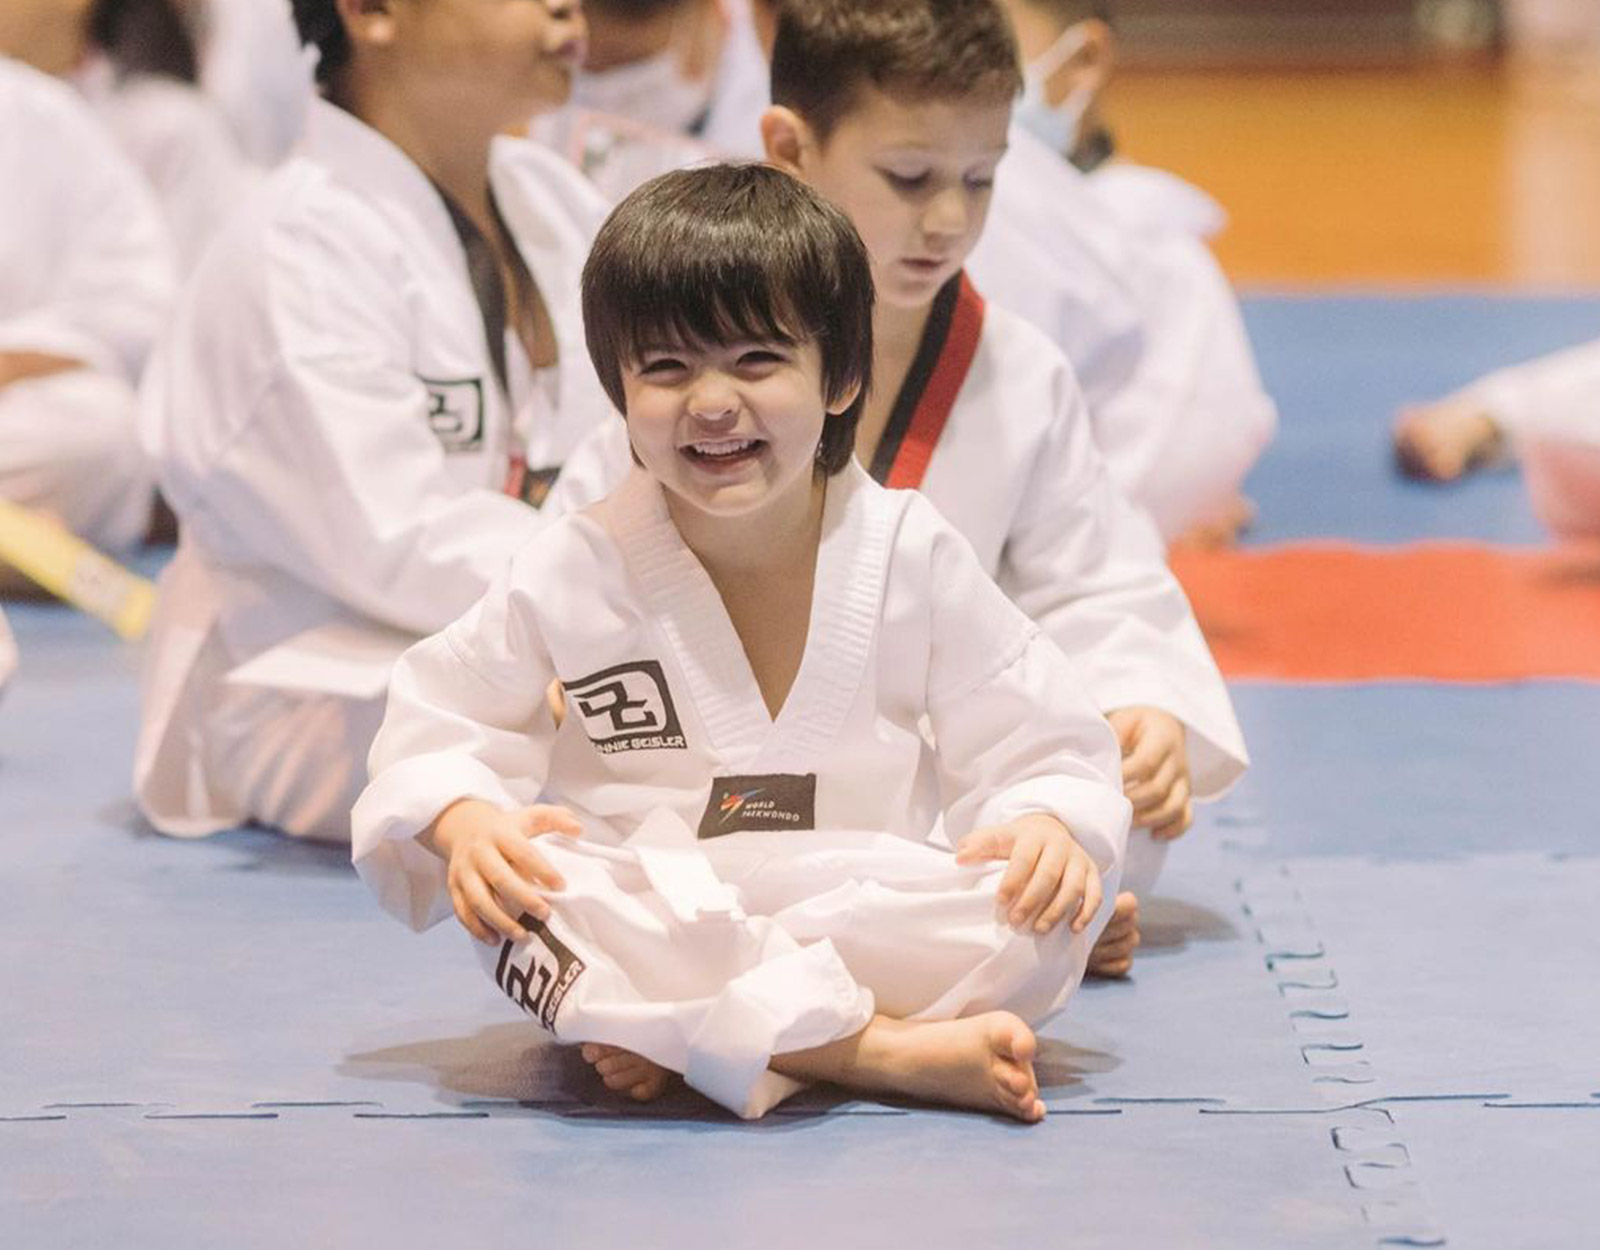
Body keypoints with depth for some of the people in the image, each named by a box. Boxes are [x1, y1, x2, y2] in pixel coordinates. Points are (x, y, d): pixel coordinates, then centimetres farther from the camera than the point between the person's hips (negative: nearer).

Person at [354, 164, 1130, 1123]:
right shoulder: (579, 572, -5)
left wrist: (1046, 823, -22)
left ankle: (682, 1039, -25)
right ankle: (884, 1050, -33)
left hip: (860, 920, 1)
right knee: (527, 905, -33)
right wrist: (466, 821, -19)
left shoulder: (914, 557, -3)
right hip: (645, 927, -1)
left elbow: (1039, 746, 1)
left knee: (1058, 910, -26)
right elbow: (438, 726, 3)